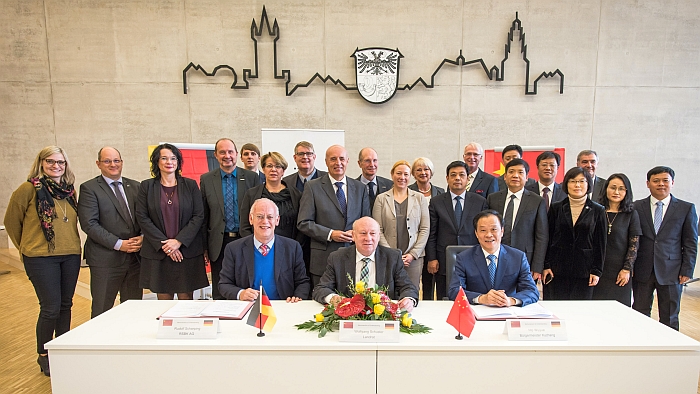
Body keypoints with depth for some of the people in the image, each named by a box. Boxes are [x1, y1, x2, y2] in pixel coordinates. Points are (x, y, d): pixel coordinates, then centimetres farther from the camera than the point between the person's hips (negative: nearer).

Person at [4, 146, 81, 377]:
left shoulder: (70, 190, 8)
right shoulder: (29, 189, -6)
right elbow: (11, 221, 3)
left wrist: (70, 243, 12)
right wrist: (26, 247, 10)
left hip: (71, 255, 5)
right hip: (41, 258, -5)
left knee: (66, 305, 12)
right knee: (50, 308, -1)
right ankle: (43, 355, 21)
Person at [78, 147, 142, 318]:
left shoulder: (135, 186, 12)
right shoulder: (89, 188, -2)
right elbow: (89, 224, -11)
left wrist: (142, 236, -8)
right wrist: (118, 244, -15)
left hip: (135, 257, 4)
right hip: (106, 258, -4)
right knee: (102, 311, 6)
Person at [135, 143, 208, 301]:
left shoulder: (190, 185, 5)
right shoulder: (147, 186, 6)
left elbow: (199, 216, 0)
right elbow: (142, 218, 0)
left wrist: (179, 241, -10)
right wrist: (163, 244, -9)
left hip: (187, 251, 0)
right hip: (157, 252, 0)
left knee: (186, 298, 2)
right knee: (164, 299, 4)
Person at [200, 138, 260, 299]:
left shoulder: (252, 177, 1)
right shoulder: (206, 179, 4)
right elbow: (203, 215, 6)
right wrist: (204, 246, 3)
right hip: (219, 243, 1)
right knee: (219, 293, 10)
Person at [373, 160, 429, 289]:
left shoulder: (420, 198, 9)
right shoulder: (381, 199, 6)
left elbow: (425, 229, 6)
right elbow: (378, 230, 1)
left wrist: (413, 254, -4)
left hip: (414, 258, 1)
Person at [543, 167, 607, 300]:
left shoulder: (598, 211, 4)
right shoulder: (556, 208, 5)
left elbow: (600, 244, 4)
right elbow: (547, 239, 5)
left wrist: (597, 271, 0)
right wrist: (545, 266, -1)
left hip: (584, 271, 0)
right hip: (557, 270, 0)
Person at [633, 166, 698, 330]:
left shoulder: (686, 209, 3)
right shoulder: (637, 207, 4)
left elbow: (691, 243, 3)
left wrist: (687, 270, -3)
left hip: (671, 272, 0)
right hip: (642, 271, 1)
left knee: (669, 318, 9)